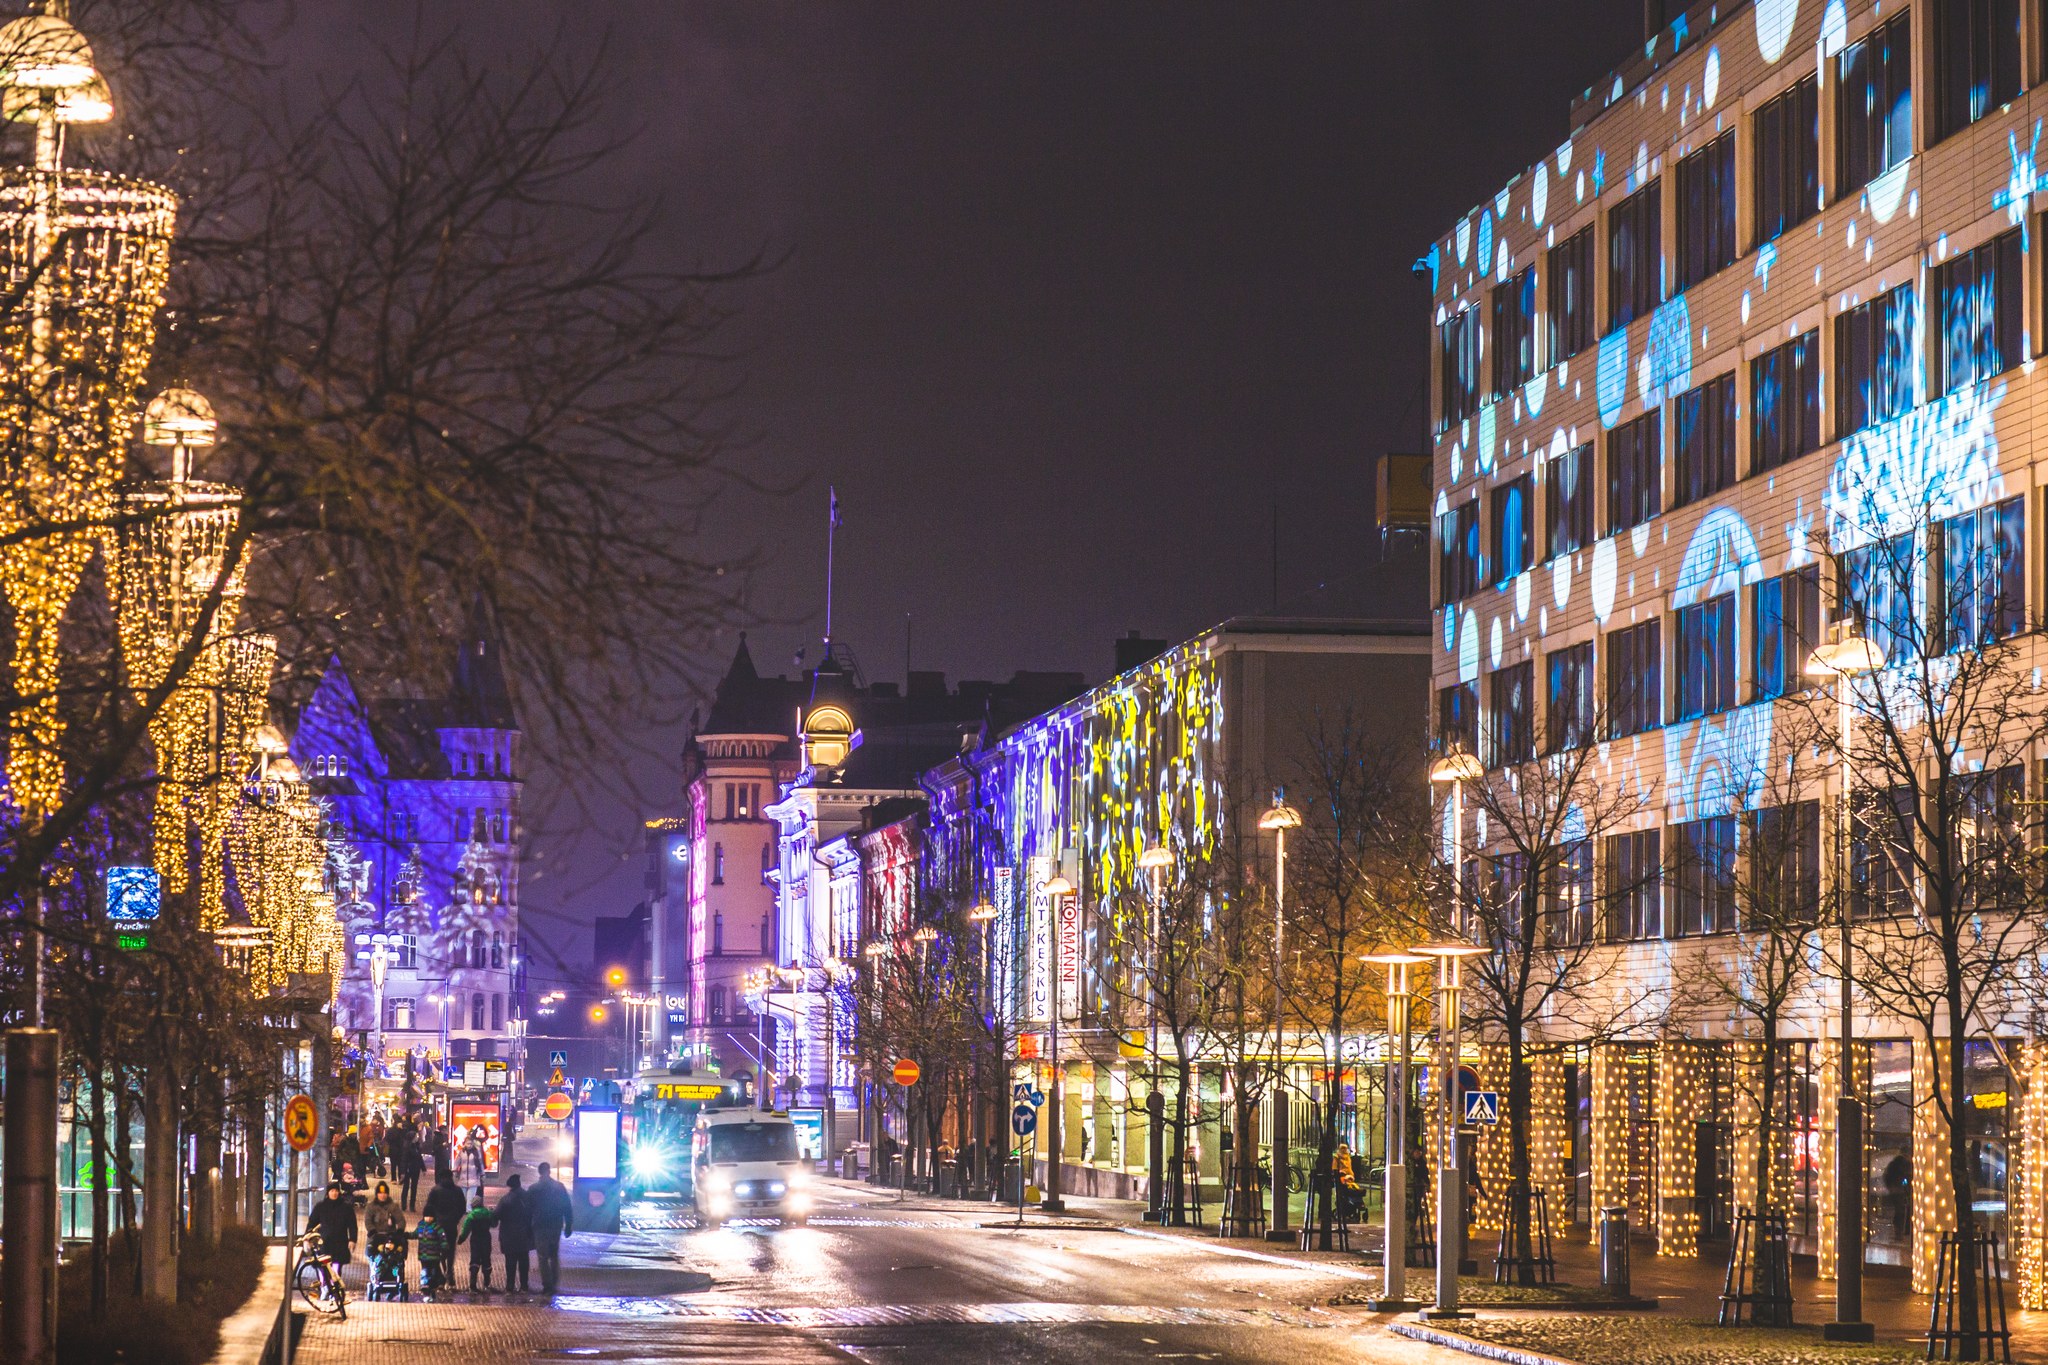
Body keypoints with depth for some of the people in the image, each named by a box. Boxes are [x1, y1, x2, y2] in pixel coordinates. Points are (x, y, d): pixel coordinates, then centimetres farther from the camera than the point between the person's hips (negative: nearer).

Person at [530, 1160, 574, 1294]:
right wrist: (568, 1226, 9)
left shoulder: (534, 1188, -7)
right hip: (556, 1227, 3)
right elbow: (567, 1208, 2)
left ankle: (547, 1285, -4)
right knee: (555, 1256, 18)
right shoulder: (559, 1186, 0)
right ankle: (555, 1283, 15)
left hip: (540, 1227, -3)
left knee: (543, 1257, 1)